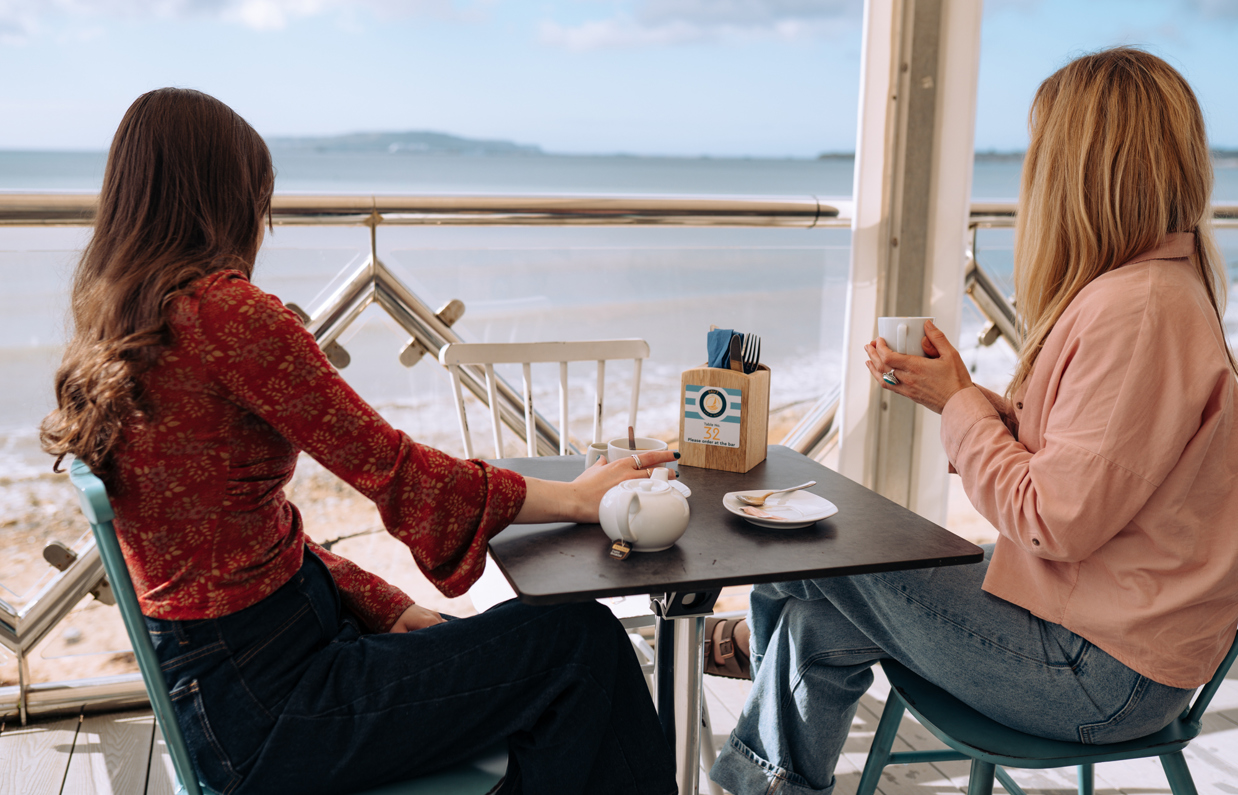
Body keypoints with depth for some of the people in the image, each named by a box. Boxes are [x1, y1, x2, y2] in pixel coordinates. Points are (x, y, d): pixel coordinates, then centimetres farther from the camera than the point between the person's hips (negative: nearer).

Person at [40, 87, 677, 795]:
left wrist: (397, 613, 7)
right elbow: (390, 466, -17)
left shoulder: (112, 333, 10)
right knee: (584, 645, -6)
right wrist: (577, 497, -4)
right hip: (263, 700, -9)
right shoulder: (222, 310, -20)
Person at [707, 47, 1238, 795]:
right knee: (819, 611, 4)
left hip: (1104, 674, -9)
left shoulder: (1134, 311, -25)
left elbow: (1056, 521, -24)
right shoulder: (1160, 286, 8)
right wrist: (961, 393, -1)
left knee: (815, 572, 0)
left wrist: (958, 403, -12)